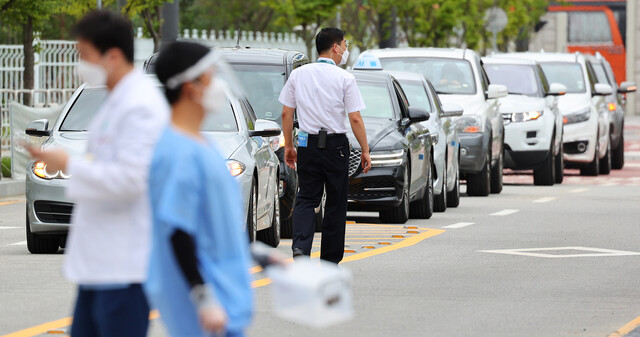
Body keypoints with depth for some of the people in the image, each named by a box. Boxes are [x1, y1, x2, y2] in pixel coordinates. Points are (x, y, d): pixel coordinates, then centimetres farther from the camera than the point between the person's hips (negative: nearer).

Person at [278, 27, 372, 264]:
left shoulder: (298, 74, 4)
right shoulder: (344, 78, -7)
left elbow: (286, 114, 6)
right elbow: (355, 119, -9)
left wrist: (289, 146, 15)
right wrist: (365, 151, -2)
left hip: (307, 144, 3)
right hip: (335, 145, -3)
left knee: (306, 198, 7)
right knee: (336, 202, 8)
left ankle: (300, 246, -17)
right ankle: (330, 260, 12)